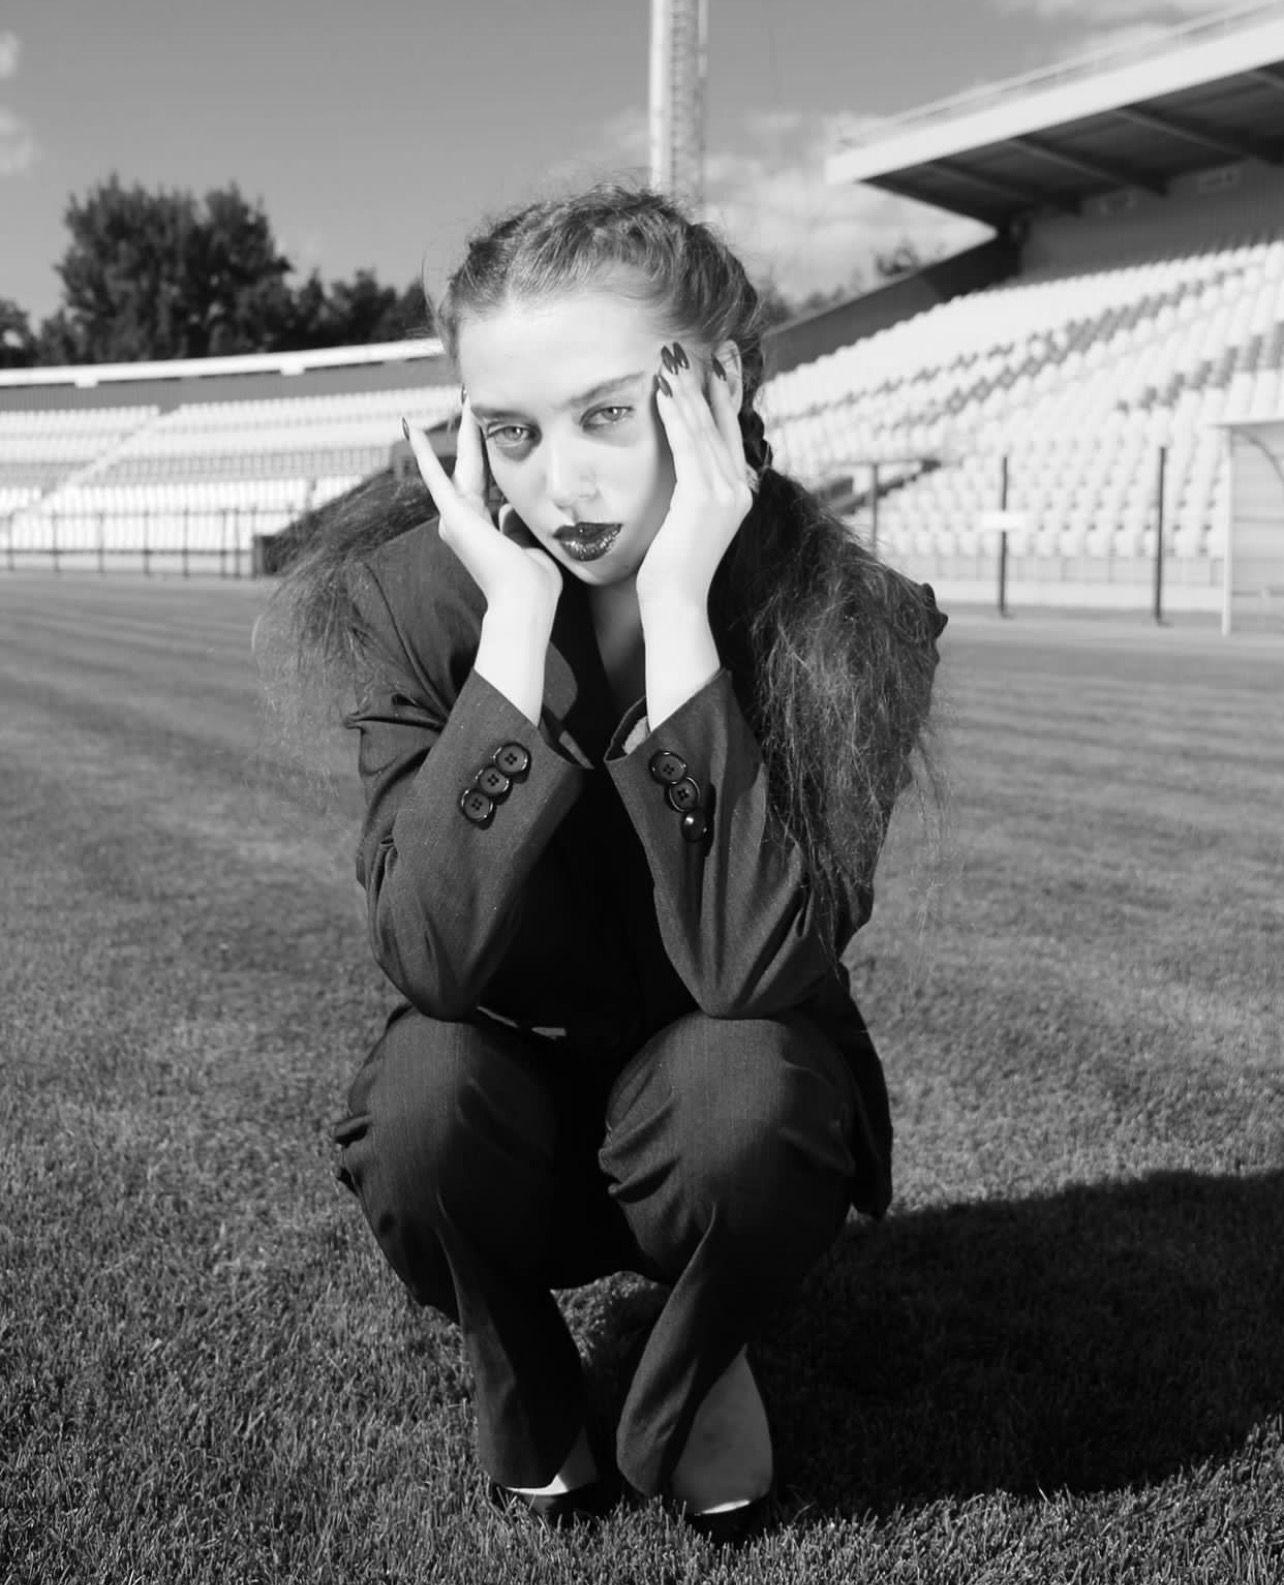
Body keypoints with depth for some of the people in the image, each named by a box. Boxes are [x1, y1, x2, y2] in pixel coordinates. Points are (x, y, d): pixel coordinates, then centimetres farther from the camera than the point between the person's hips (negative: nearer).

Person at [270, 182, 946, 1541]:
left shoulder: (836, 620, -22)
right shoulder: (418, 599, -18)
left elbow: (753, 968, -34)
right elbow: (432, 961, -29)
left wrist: (676, 608, -38)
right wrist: (517, 621, -35)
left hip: (721, 1121, -1)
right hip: (514, 1105, 1)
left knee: (743, 1087, -33)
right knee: (424, 1096, -31)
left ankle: (687, 1398, 2)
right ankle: (526, 1399, 4)